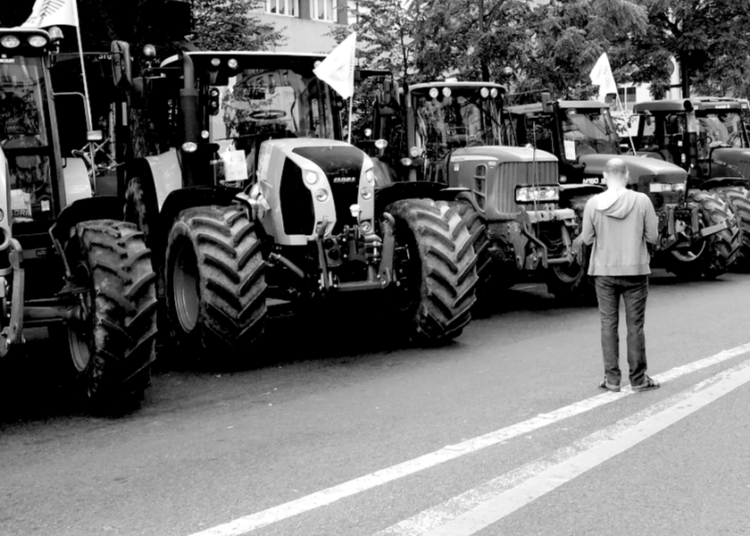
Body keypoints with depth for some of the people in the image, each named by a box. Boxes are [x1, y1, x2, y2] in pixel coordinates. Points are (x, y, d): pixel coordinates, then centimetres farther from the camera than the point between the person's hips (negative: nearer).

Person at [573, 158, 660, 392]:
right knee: (635, 326, 8)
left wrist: (579, 240, 20)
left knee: (608, 325, 9)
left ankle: (611, 379, 10)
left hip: (604, 272, 1)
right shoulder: (641, 201, -10)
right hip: (635, 271, 0)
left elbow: (587, 239, -2)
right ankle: (638, 379, 14)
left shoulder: (593, 204, -8)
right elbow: (652, 237, -6)